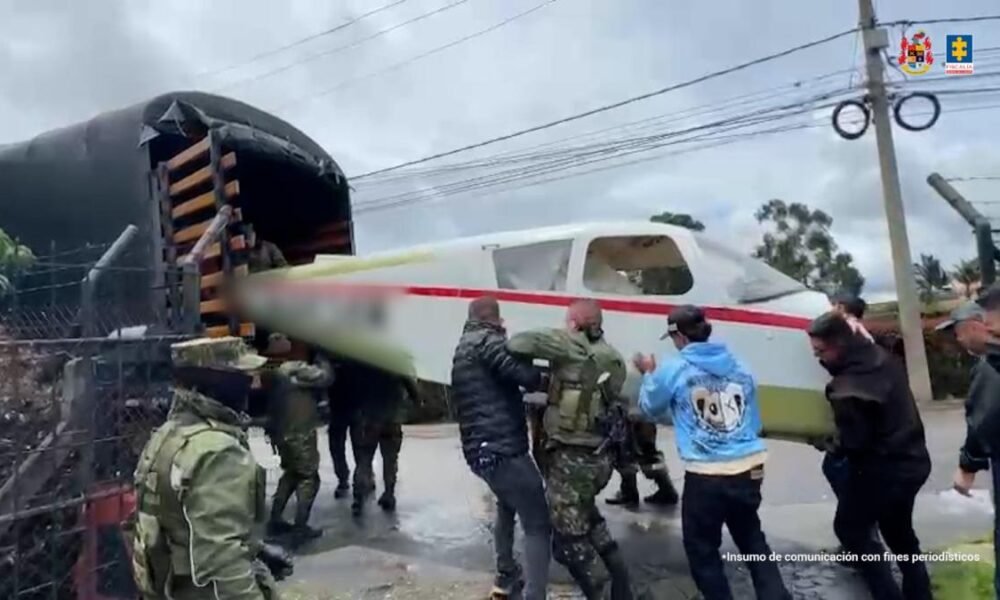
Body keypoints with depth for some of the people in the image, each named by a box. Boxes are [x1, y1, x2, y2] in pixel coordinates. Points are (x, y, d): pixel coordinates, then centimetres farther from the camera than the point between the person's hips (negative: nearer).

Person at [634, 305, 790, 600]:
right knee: (753, 541, 24)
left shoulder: (674, 369, -7)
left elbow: (650, 409, 9)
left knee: (702, 549, 13)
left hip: (705, 475, -5)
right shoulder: (740, 367, 7)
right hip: (749, 470, 5)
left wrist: (649, 375, 23)